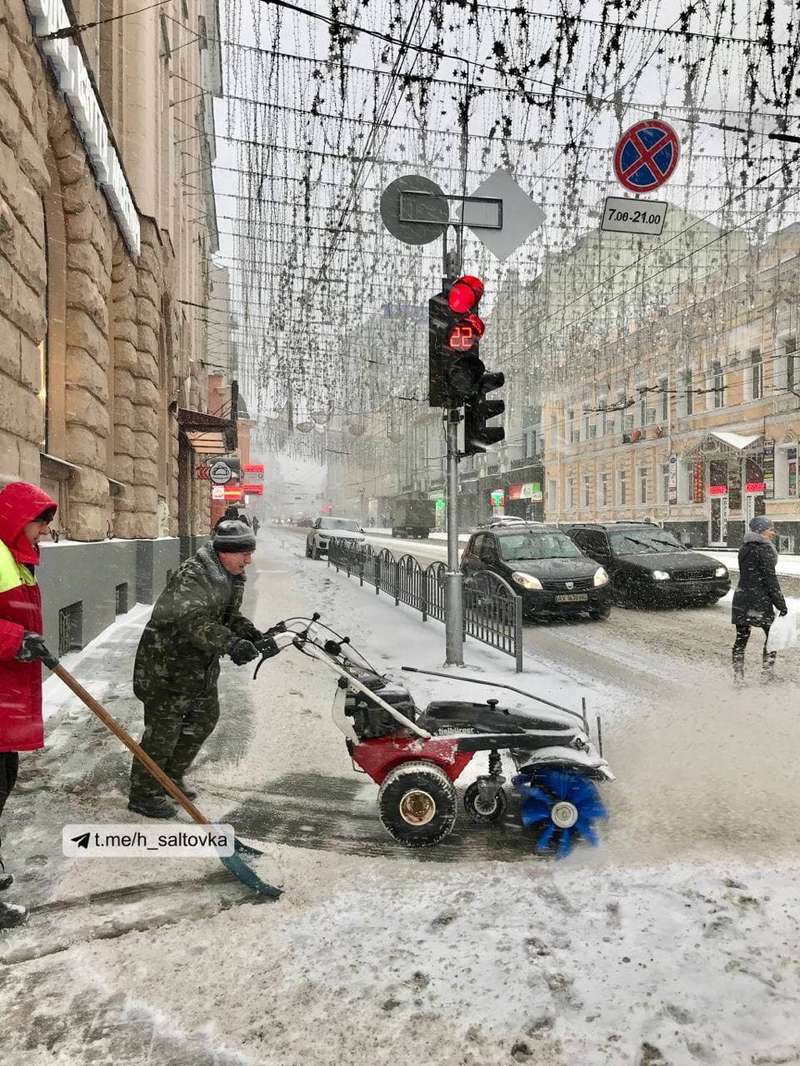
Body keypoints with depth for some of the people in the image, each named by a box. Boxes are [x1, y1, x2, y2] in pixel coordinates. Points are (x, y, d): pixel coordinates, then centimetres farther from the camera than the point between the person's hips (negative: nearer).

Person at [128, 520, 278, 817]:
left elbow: (230, 616, 11)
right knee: (163, 730, -1)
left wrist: (256, 636, -6)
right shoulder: (192, 577, -27)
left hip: (201, 664, 10)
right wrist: (230, 644, -49)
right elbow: (193, 622, -39)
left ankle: (170, 779, 37)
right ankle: (143, 794, 16)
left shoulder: (230, 577, 5)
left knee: (204, 718, 19)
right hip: (168, 663, -10)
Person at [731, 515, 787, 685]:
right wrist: (781, 605, -10)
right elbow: (770, 579, -14)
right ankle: (767, 672, 15)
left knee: (741, 637, 7)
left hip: (741, 597, 7)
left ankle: (738, 675, 9)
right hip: (760, 599, -7)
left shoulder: (744, 548, 11)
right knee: (772, 635, 11)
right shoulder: (764, 549, -12)